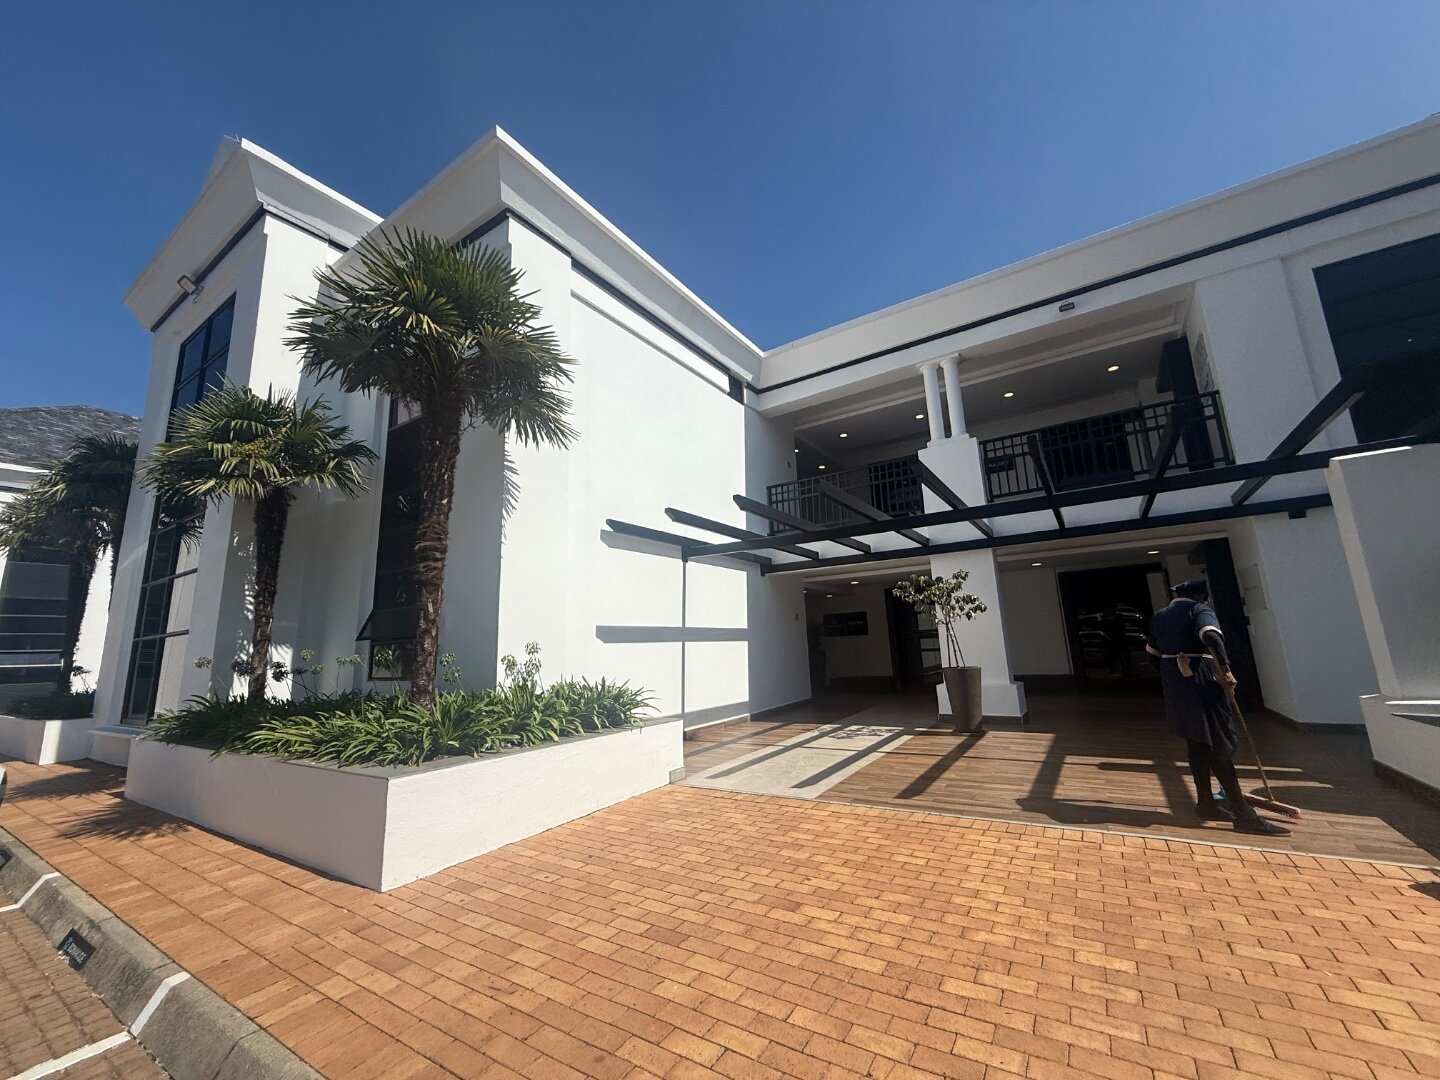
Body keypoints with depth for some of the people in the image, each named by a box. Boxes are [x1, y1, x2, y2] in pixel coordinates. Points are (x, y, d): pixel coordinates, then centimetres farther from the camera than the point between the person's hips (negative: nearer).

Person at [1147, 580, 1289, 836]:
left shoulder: (1160, 616, 15)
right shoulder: (1200, 609, -6)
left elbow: (1151, 648, 21)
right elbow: (1211, 636, -27)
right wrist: (1225, 668, -24)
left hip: (1173, 681, 7)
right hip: (1199, 680, -7)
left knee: (1197, 743, 15)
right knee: (1219, 744, -4)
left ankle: (1206, 803, 21)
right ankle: (1244, 815, -1)